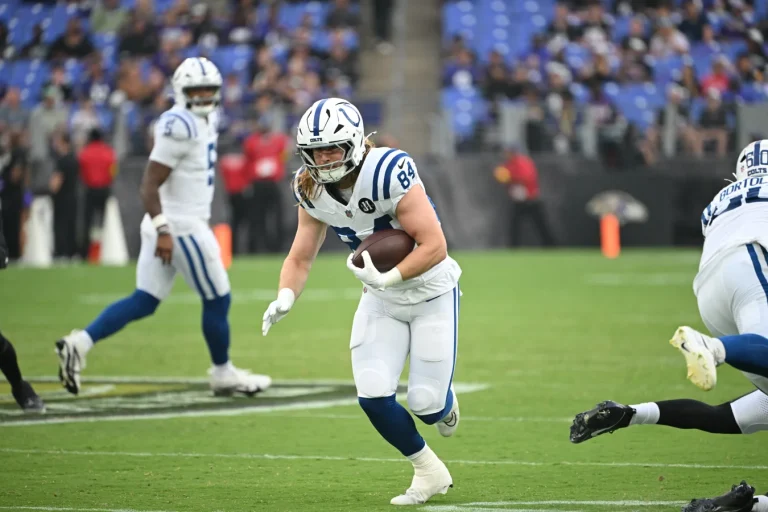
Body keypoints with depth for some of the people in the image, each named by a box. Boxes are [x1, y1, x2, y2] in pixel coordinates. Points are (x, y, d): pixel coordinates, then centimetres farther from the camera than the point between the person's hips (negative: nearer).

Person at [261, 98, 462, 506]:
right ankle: (429, 472, 16)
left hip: (430, 291, -5)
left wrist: (387, 278, -39)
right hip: (382, 299, 5)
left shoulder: (389, 173, -30)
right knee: (373, 396, -8)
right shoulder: (312, 191, -9)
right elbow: (300, 258, -3)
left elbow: (435, 246, -29)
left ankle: (443, 401, 34)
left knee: (426, 404, -7)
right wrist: (286, 297, -23)